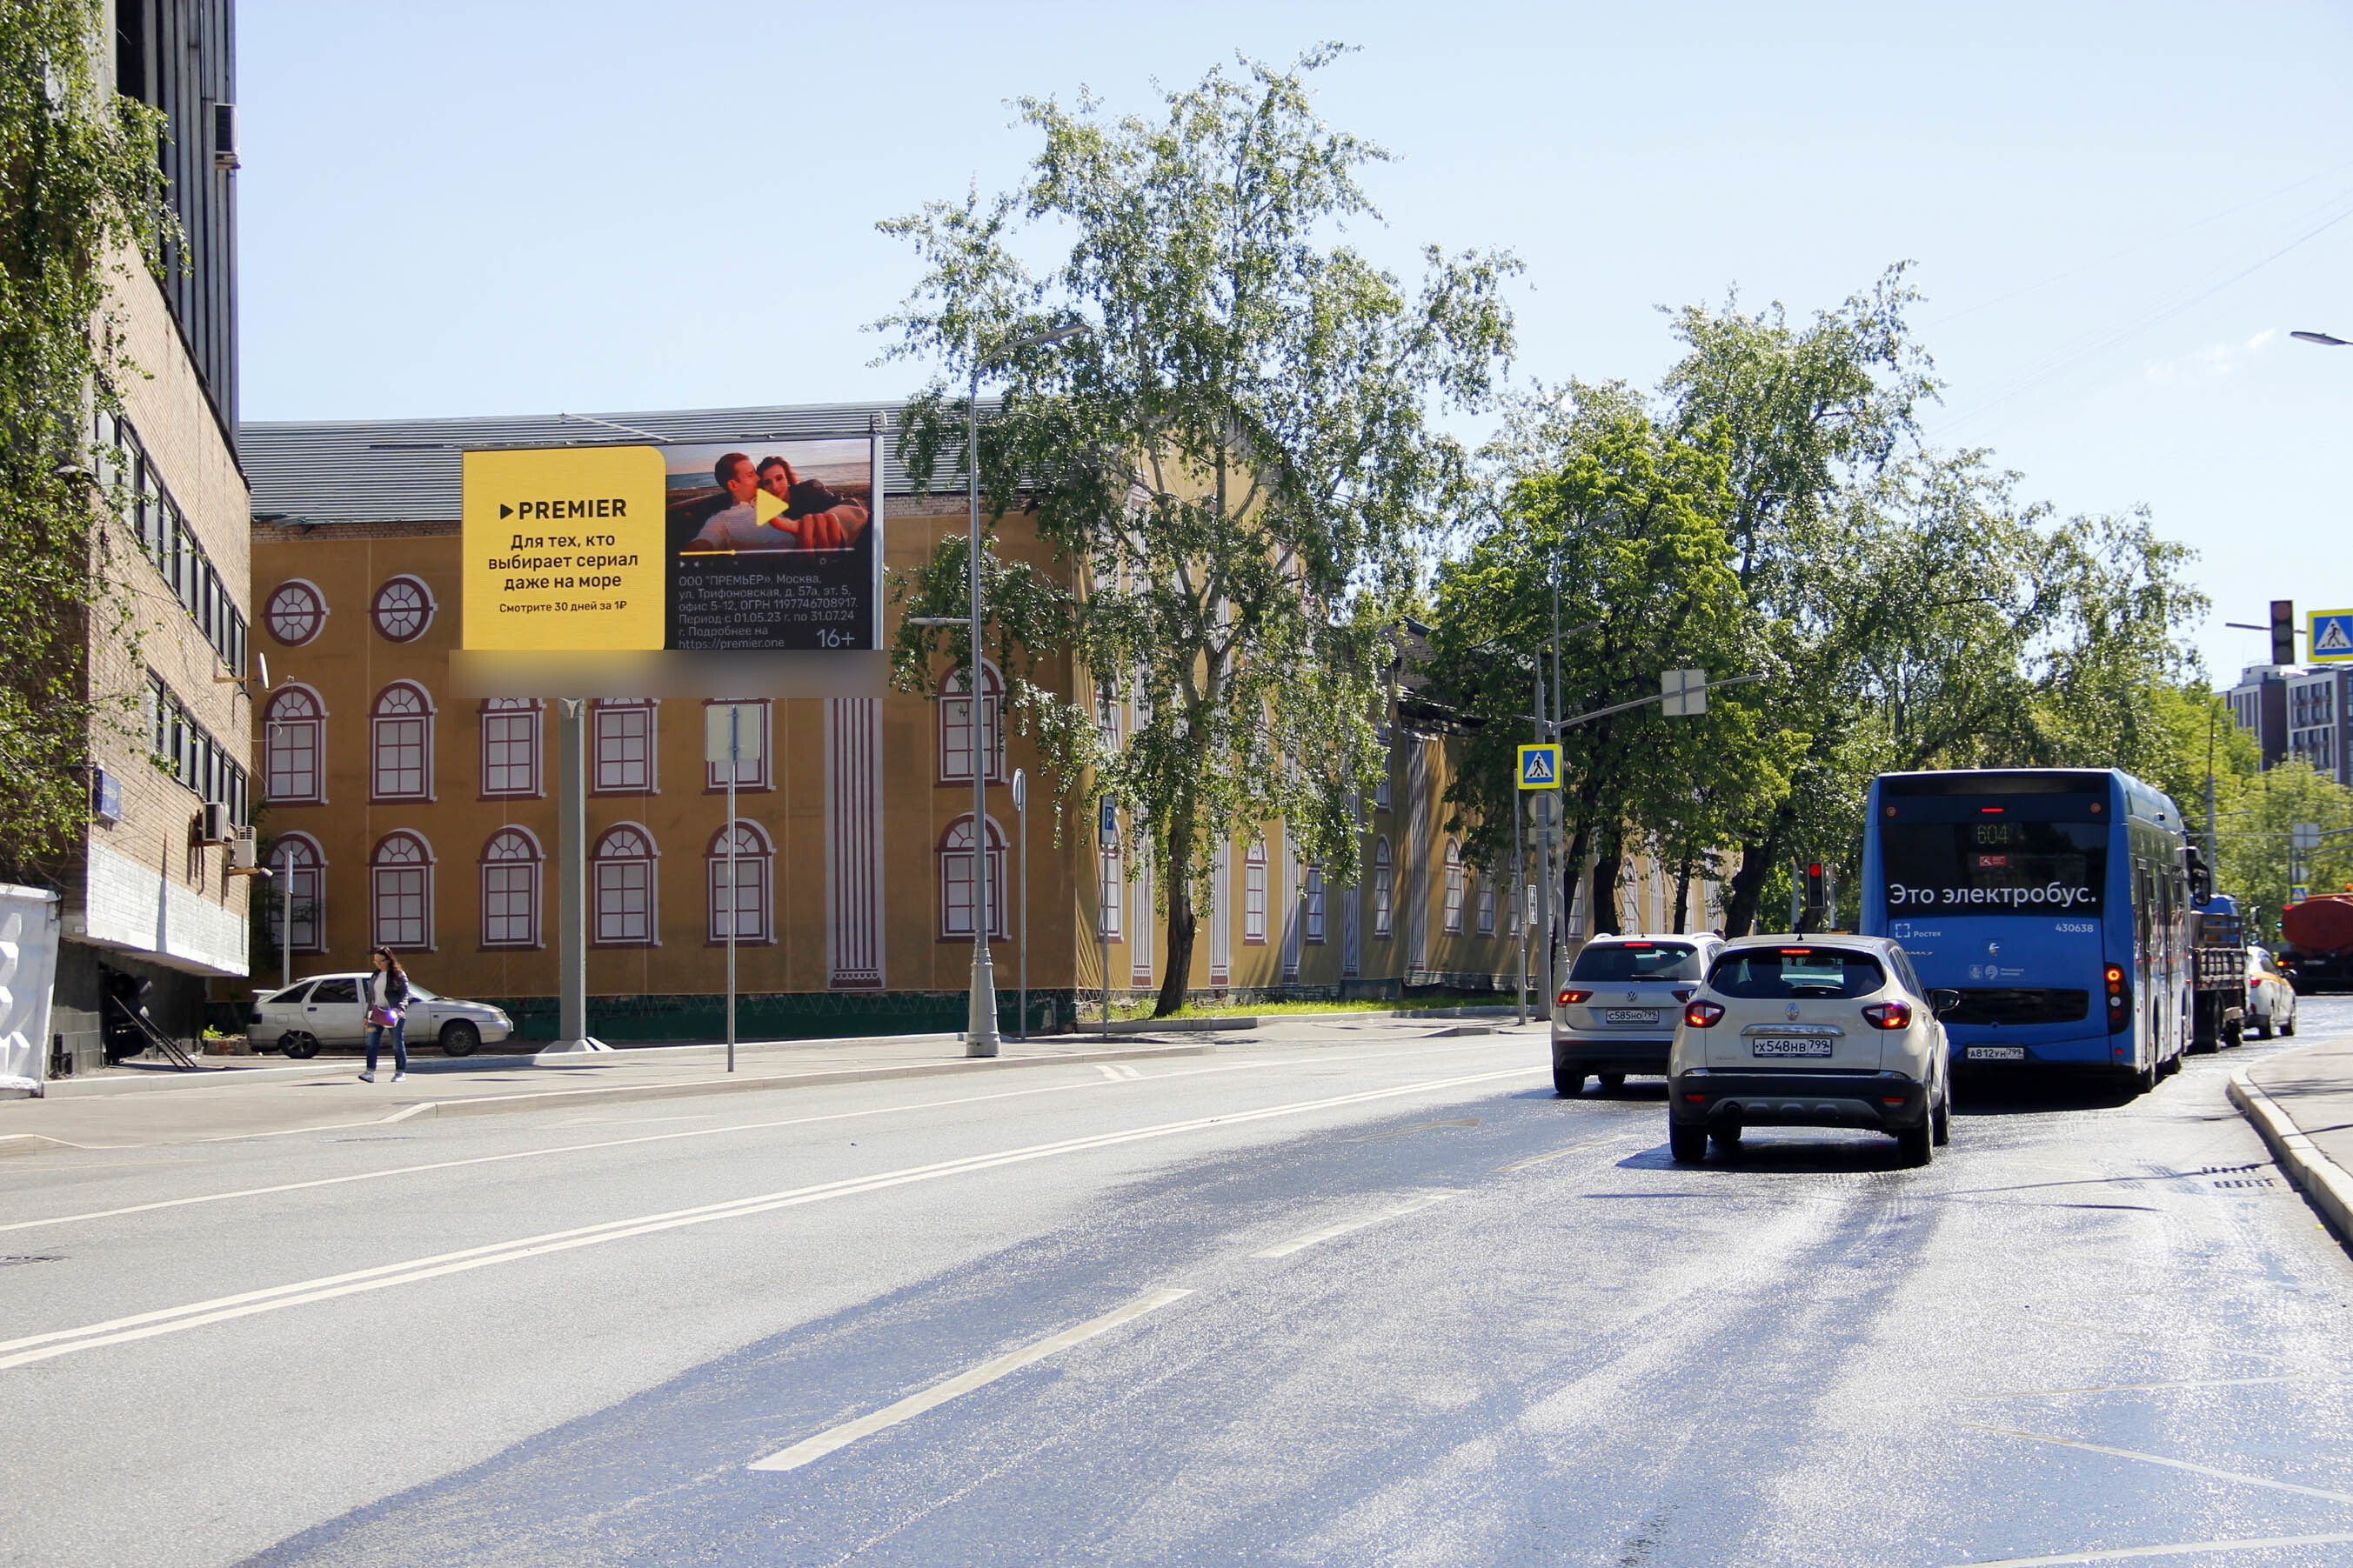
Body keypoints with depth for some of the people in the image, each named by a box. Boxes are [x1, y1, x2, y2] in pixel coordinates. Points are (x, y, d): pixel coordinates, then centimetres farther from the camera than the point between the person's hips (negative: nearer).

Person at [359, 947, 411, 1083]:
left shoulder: (399, 975, -1)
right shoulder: (374, 976, 18)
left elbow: (405, 994, -7)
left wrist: (400, 1008, -24)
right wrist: (367, 1016, 20)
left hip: (394, 1015, -5)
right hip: (376, 1014, 5)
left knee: (398, 1044, 0)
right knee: (372, 1043, -6)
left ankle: (400, 1072, 8)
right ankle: (370, 1072, -11)